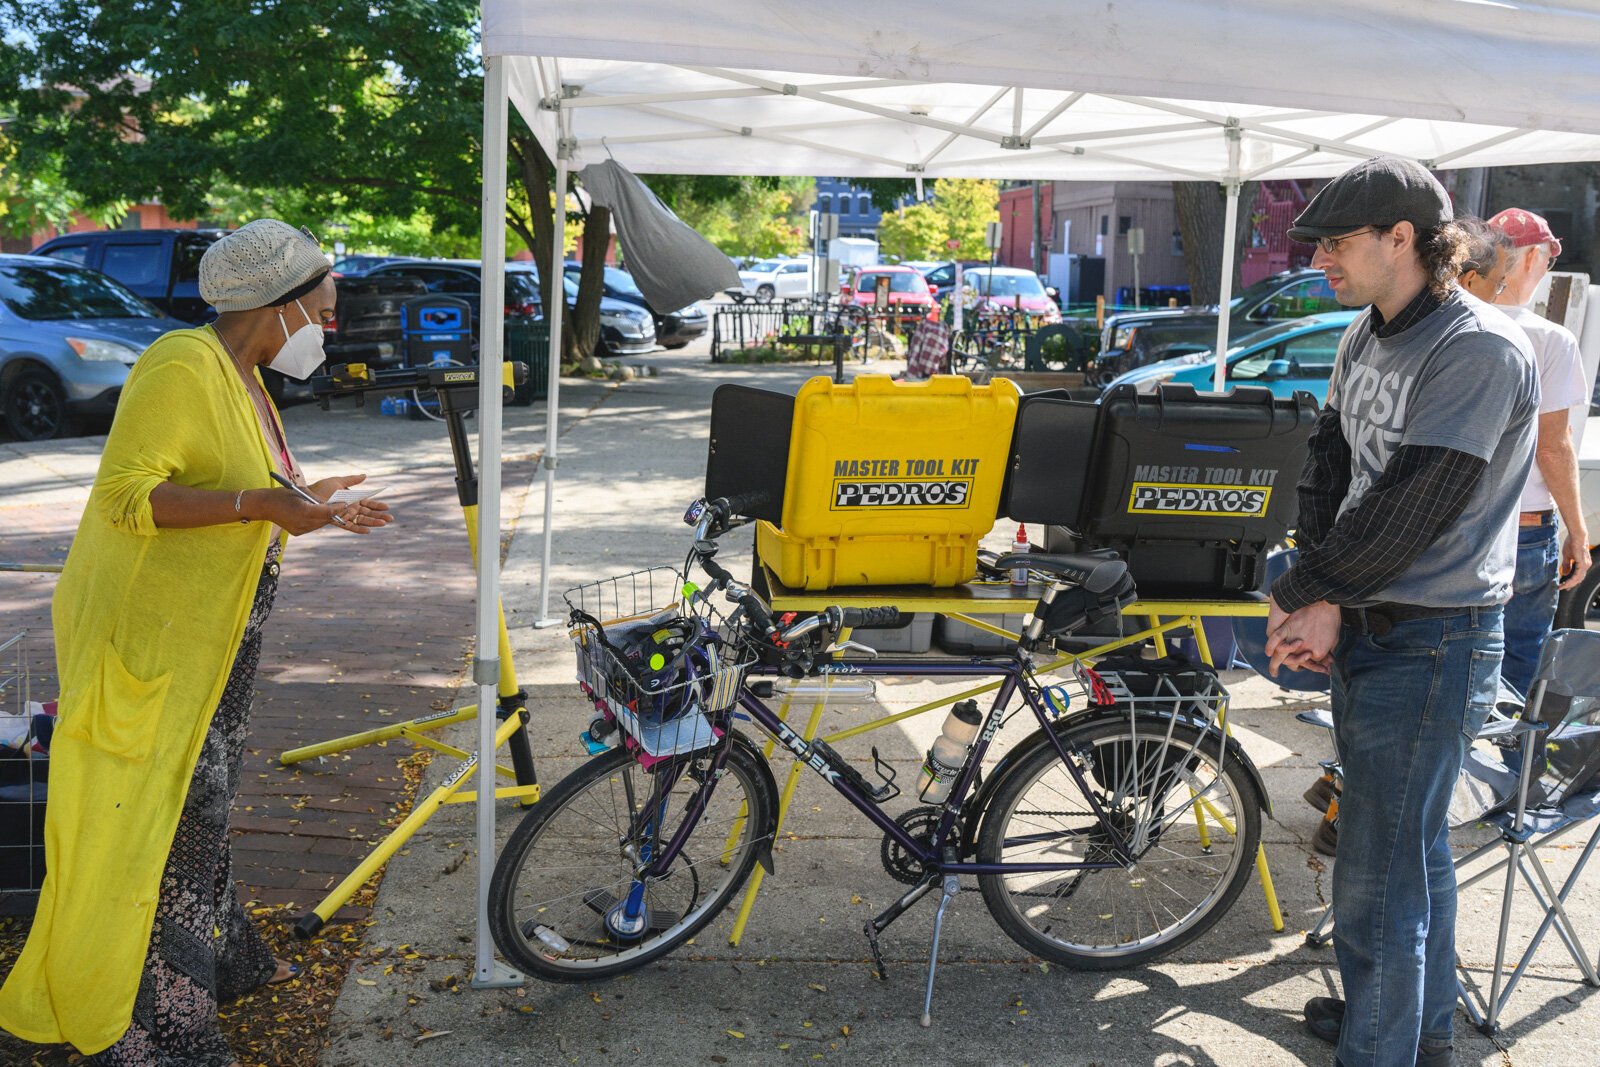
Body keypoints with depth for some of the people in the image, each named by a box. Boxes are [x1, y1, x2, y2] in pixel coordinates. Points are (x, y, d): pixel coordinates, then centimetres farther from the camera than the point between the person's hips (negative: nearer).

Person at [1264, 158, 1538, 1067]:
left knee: (1378, 880, -3)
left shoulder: (1481, 351, -19)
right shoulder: (1369, 336, 9)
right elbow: (1329, 467, 6)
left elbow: (1411, 508, -23)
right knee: (1415, 845, 23)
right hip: (1367, 625, 9)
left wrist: (1304, 593, -13)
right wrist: (1322, 600, -6)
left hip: (1431, 646, -9)